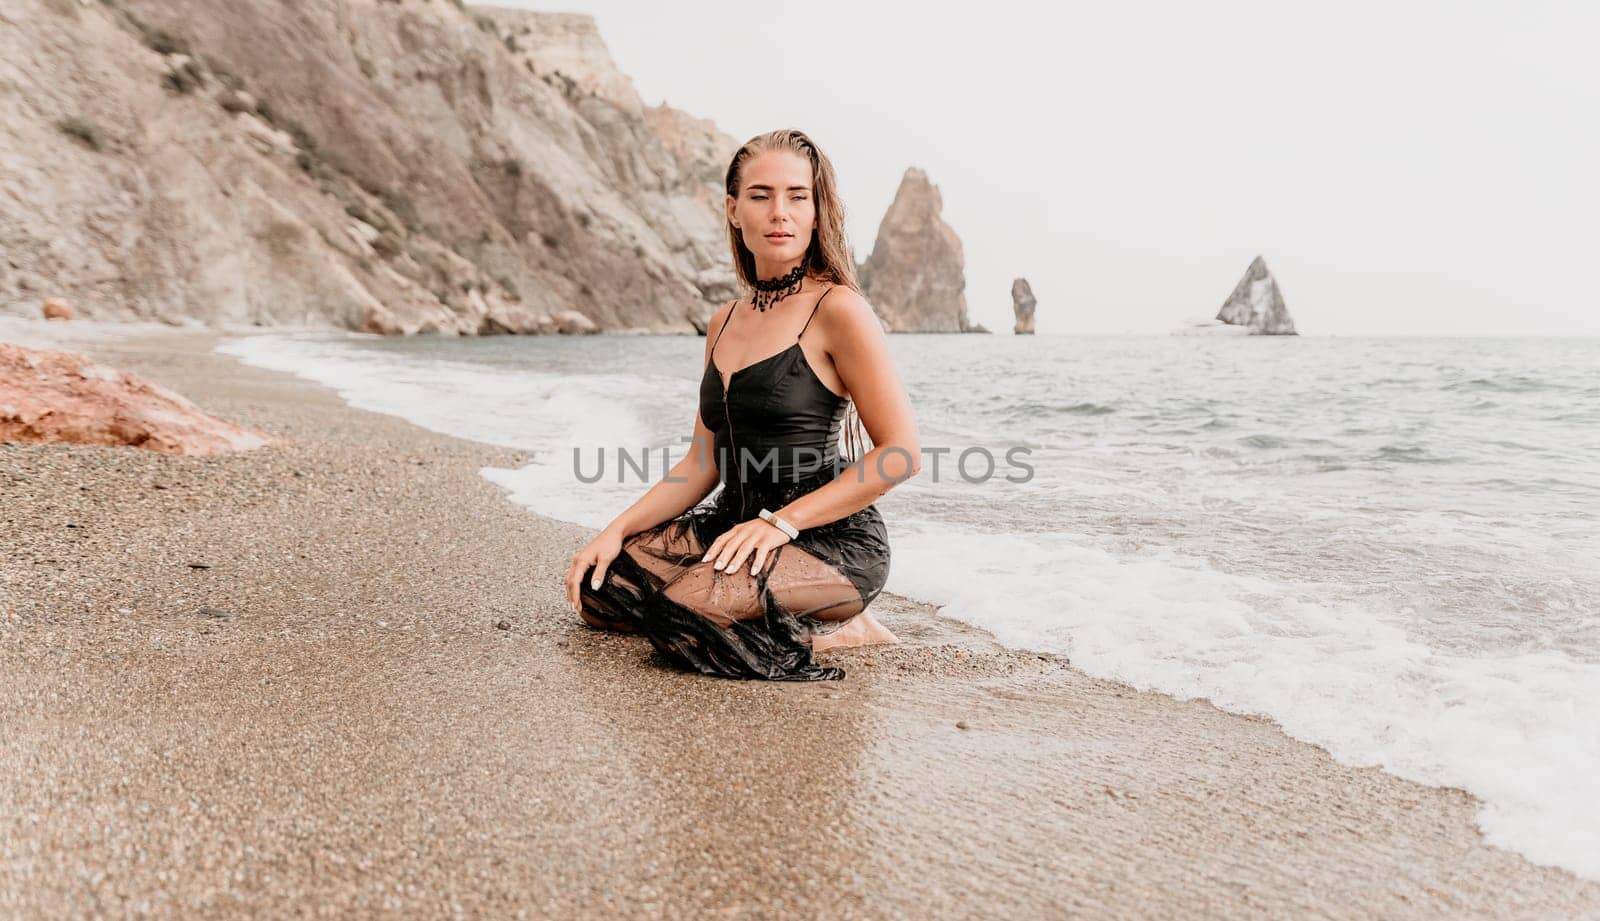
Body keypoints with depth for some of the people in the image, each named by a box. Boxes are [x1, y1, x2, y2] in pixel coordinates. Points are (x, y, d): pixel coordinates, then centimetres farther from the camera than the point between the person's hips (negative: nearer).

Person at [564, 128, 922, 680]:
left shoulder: (837, 310, -10)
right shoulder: (724, 323, 12)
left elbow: (901, 452, -15)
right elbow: (703, 462, 14)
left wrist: (782, 522, -19)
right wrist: (619, 529, 2)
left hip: (831, 538, -8)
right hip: (738, 523, 8)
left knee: (682, 618, -29)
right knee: (599, 588, -2)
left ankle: (836, 630, -3)